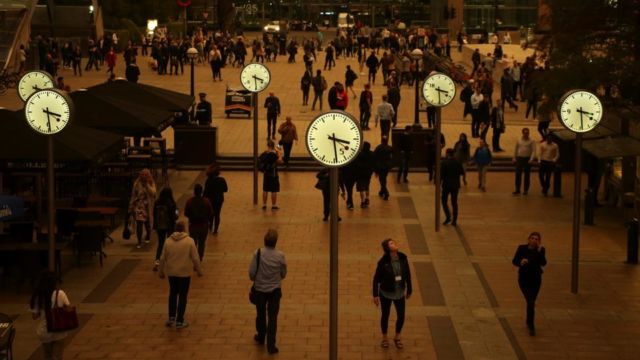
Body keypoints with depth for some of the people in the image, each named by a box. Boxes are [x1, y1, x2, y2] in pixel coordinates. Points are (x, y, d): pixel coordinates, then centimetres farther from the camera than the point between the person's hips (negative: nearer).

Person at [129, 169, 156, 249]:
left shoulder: (151, 184, 1)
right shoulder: (137, 184, 0)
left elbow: (153, 193, -16)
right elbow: (133, 195, 5)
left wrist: (147, 184, -19)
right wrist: (131, 207, 5)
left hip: (148, 206, 1)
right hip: (138, 206, -1)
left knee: (147, 223, 11)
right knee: (139, 223, -9)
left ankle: (148, 237, 40)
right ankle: (139, 242, -3)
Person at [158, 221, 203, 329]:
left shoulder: (168, 241, -4)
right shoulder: (190, 241, -12)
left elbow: (163, 258, 1)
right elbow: (195, 258, -9)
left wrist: (161, 271, 14)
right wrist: (199, 270, 5)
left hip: (171, 273, 3)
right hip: (185, 273, -3)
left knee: (173, 294, 21)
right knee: (182, 296, 7)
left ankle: (171, 317, 17)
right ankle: (179, 321, 9)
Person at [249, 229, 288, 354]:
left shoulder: (258, 253, -17)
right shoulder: (280, 256, -15)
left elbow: (251, 272, -12)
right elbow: (283, 274, -3)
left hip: (260, 289, 1)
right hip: (275, 290, -1)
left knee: (260, 315, 21)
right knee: (272, 317, 6)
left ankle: (261, 337, 41)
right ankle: (271, 345, 6)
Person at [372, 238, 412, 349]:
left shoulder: (403, 258, -12)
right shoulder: (383, 261, -22)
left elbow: (407, 274, 0)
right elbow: (376, 278, -13)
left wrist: (409, 290, 8)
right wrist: (375, 295, -11)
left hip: (399, 293, 3)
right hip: (386, 293, -3)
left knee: (401, 316, 12)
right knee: (385, 316, 15)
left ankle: (397, 337, 38)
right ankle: (384, 338, 39)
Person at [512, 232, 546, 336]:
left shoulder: (541, 250, -6)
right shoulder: (522, 248, -7)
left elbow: (543, 263, -19)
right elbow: (514, 261, -6)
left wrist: (539, 251, -31)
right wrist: (521, 262, -27)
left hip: (535, 279, 1)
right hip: (523, 279, -1)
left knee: (531, 302, 6)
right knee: (530, 302, -8)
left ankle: (529, 322, 27)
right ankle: (531, 326, -1)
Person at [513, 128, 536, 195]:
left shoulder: (531, 141, -3)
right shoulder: (519, 140, 7)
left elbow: (533, 151, -8)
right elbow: (516, 150, 14)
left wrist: (531, 159, -20)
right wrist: (514, 158, 9)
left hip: (527, 159, -2)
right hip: (519, 158, 2)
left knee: (527, 175, 5)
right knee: (518, 174, -3)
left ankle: (526, 190, 12)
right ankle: (517, 190, -1)